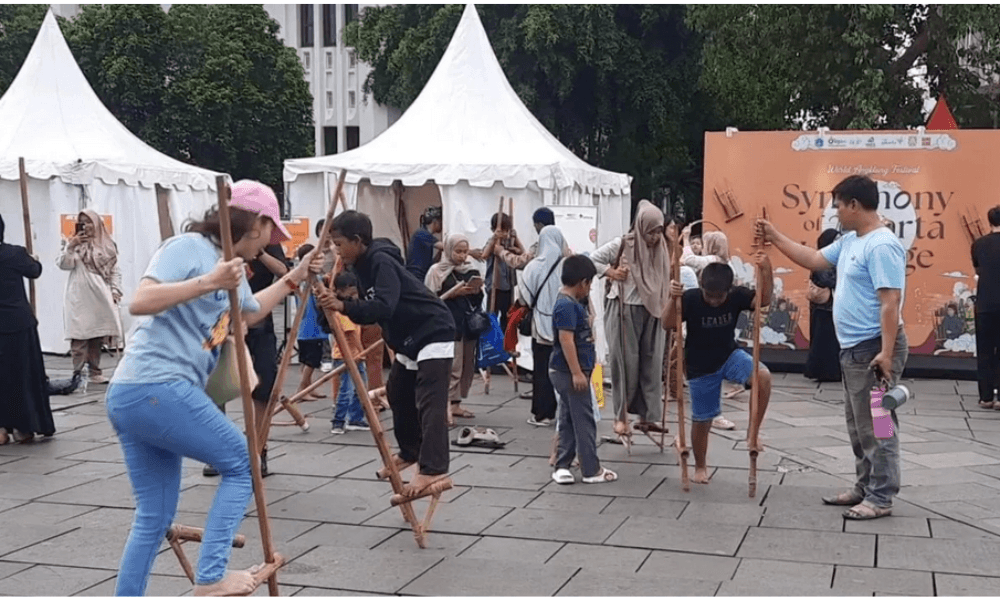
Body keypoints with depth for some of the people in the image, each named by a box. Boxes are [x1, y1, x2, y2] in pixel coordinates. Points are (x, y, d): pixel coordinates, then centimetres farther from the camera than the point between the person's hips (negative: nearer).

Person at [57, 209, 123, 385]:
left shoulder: (108, 245, 13)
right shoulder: (75, 244, 5)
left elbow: (115, 271, 15)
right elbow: (64, 264, -6)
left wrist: (115, 290, 4)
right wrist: (70, 247, -20)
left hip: (101, 298, 3)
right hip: (80, 299, -3)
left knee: (97, 338, 7)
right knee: (80, 338, -7)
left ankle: (95, 373, 14)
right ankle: (78, 375, -7)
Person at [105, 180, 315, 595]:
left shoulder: (232, 267, 20)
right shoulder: (188, 246, -8)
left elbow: (250, 313, 41)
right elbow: (140, 302, -22)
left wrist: (292, 280, 36)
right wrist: (208, 282, -28)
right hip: (159, 390, -9)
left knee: (154, 516, 12)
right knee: (242, 465, 2)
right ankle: (210, 578, -1)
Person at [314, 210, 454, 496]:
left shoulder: (382, 262, -20)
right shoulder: (364, 264, 8)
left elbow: (384, 307, -34)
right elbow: (369, 310, 12)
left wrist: (343, 306, -42)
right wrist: (338, 302, 0)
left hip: (434, 335, -10)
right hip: (409, 339, 10)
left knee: (429, 402, -19)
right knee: (397, 393, 16)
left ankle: (433, 469, -26)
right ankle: (410, 451, 32)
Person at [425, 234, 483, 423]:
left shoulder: (472, 270, 14)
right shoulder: (437, 271, -2)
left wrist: (478, 291, 0)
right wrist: (453, 293, -15)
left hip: (469, 324, 6)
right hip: (449, 325, -6)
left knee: (468, 367, 8)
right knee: (452, 367, -12)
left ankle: (456, 404, 17)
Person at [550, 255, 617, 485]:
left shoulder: (574, 303, 12)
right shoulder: (567, 305, -19)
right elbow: (566, 340, -24)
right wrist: (577, 373, -25)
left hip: (569, 372, 10)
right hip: (569, 372, -10)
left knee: (569, 420, 13)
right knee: (584, 420, -2)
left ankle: (562, 466, 17)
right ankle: (591, 470, 6)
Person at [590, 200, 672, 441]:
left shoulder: (661, 248, 6)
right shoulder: (622, 244, -7)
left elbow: (664, 281, 14)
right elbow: (593, 259, 0)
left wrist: (668, 308, 2)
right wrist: (611, 273, -12)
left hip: (652, 312, 4)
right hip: (625, 310, -4)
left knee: (652, 364, 4)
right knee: (626, 363, 0)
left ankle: (648, 416, 12)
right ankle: (621, 416, 12)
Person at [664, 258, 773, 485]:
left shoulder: (737, 296, -14)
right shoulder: (691, 299, -21)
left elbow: (764, 299, -19)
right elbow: (667, 324, -24)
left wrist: (766, 270, -33)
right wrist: (673, 298, -41)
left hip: (729, 355, 2)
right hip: (700, 367, -2)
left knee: (763, 377, -28)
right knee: (702, 420, 8)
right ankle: (700, 467, 33)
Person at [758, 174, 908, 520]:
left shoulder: (881, 246, -20)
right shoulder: (850, 241, 12)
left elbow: (890, 302, -24)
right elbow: (814, 260, 20)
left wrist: (886, 352, -27)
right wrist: (775, 238, 17)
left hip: (874, 349, -11)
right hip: (854, 348, 11)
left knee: (875, 426, -4)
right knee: (859, 425, 17)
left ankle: (881, 498, 4)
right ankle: (865, 488, 27)